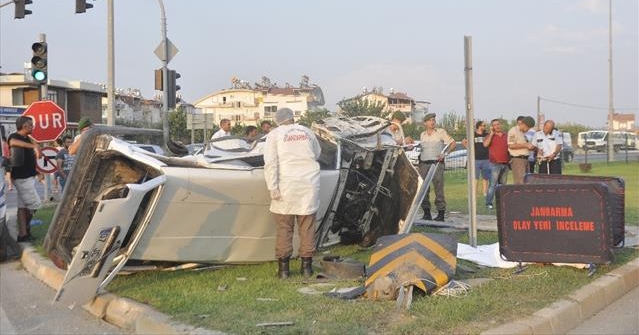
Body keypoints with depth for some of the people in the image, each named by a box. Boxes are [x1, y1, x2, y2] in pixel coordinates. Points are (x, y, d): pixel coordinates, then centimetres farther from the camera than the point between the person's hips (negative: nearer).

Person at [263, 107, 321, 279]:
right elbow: (317, 154, 26)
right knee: (307, 227, 8)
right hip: (309, 184, 3)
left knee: (284, 228, 4)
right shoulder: (307, 132, 12)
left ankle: (283, 268, 5)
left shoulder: (274, 134, 2)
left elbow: (270, 163, -9)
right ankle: (307, 266, 12)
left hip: (287, 185, -3)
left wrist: (273, 188, -11)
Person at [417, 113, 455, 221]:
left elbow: (453, 143, 1)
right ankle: (426, 213, 12)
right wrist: (419, 163, 16)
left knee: (439, 188, -7)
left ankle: (441, 213, -3)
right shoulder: (422, 135, 13)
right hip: (424, 164, 4)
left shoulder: (441, 132, 1)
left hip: (436, 163, -4)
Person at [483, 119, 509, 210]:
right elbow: (485, 144, -18)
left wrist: (510, 158, 12)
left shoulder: (506, 135, 15)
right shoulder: (490, 136, 1)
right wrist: (491, 133, -15)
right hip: (495, 164, -5)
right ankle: (489, 203, -9)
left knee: (503, 184, 9)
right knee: (493, 184, -10)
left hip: (505, 164, 5)